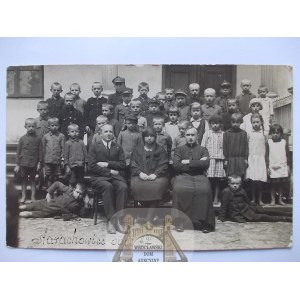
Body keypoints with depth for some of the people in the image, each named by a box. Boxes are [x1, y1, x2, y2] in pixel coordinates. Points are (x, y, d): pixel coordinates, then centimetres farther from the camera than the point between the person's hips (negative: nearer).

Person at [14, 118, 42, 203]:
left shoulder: (38, 138, -2)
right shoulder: (22, 138, -2)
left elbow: (40, 151, 2)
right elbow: (18, 152, 2)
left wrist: (39, 163, -2)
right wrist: (17, 164, 1)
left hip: (34, 164, 0)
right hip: (24, 163, 1)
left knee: (32, 180, 10)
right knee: (24, 179, 11)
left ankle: (33, 197, 19)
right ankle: (23, 196, 25)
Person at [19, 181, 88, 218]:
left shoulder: (80, 204, -10)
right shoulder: (69, 190, -11)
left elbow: (81, 215, -6)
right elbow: (57, 184, -3)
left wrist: (85, 208, -22)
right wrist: (49, 193, -7)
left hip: (56, 213, -1)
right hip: (51, 203, 1)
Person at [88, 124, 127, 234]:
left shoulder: (118, 147, 19)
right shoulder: (94, 147, 11)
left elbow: (122, 165, 6)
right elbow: (92, 166, -2)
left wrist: (107, 164, -7)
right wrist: (109, 171, -9)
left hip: (115, 176, 2)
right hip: (99, 177, -2)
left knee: (123, 187, -30)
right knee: (108, 186, -35)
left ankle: (119, 219, -27)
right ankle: (110, 220, -28)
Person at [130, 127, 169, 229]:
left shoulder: (160, 150, 14)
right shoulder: (137, 149, 18)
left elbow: (163, 165, 3)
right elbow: (133, 164, 8)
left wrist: (155, 174, -15)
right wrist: (140, 173, -12)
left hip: (156, 176, -1)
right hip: (140, 176, 1)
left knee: (157, 185, -36)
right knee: (136, 185, -33)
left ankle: (149, 219, -29)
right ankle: (151, 214, -16)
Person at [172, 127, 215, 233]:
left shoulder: (203, 150, 17)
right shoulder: (179, 149, 16)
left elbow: (206, 164, -2)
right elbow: (176, 165, -1)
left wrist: (188, 162, -4)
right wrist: (197, 164, -1)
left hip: (199, 176, 0)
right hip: (183, 176, 0)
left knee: (204, 189, -32)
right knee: (179, 189, -32)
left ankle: (203, 222, -21)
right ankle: (180, 221, -21)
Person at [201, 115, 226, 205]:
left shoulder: (223, 134, 10)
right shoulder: (207, 134, 8)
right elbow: (202, 147, 6)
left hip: (220, 159, 1)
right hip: (209, 159, -1)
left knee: (217, 180, 5)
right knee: (209, 178, -5)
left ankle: (216, 198, 15)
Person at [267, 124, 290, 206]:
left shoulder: (284, 142, 2)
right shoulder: (269, 142, -1)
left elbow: (287, 155, 7)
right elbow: (267, 155, 1)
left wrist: (288, 166, 5)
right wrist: (267, 167, -2)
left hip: (283, 167, 1)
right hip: (272, 167, -1)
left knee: (281, 183, 6)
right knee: (273, 184, 2)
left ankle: (280, 199, 16)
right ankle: (273, 199, 10)